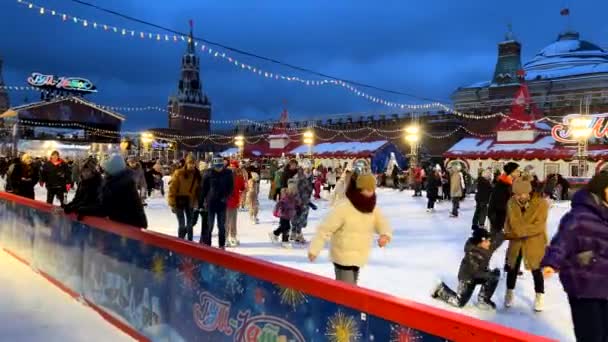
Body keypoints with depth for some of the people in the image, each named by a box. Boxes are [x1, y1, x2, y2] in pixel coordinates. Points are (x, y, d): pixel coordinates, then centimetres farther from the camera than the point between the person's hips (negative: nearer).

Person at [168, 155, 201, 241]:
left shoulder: (197, 175, -4)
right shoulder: (179, 173, -14)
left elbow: (198, 190, 4)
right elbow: (172, 189, -12)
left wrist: (196, 202, 0)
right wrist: (172, 204, -12)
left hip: (190, 202, 4)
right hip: (179, 201, -4)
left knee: (190, 224, 11)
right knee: (182, 224, -4)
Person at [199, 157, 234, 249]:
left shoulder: (228, 173, -3)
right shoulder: (209, 174, -6)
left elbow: (231, 187, 4)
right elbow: (204, 188, -1)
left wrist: (226, 197, -9)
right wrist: (202, 201, -1)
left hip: (222, 203, 1)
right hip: (211, 202, -1)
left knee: (222, 225, 9)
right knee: (209, 225, 4)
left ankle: (222, 245, 18)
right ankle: (207, 244, 13)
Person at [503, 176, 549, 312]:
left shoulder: (541, 204, -19)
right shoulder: (512, 202, -7)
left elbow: (538, 226, -23)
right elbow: (510, 222, 0)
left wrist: (519, 231, -29)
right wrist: (509, 233, -18)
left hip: (535, 242, -3)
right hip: (516, 242, 3)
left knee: (536, 270, 6)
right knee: (512, 268, 13)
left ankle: (540, 296, 30)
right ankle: (509, 293, 34)